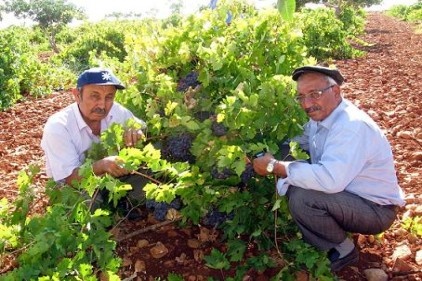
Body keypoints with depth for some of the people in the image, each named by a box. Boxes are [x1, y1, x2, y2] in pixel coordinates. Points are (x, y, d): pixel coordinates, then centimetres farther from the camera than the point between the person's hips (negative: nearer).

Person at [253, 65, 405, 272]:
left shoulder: (352, 125, -29)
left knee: (301, 198, -28)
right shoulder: (320, 117, -1)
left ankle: (343, 250, -1)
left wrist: (275, 167, -32)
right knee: (290, 176, 0)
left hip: (376, 209, -9)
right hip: (347, 195, 9)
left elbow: (330, 179, -40)